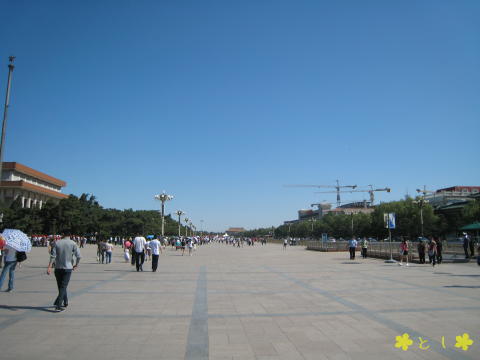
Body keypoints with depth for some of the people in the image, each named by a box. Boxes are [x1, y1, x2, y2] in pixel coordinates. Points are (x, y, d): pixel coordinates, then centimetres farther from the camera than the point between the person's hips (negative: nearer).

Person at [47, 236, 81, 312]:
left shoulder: (57, 243, -2)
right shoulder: (72, 243, -6)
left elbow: (53, 256, -8)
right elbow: (78, 256, -9)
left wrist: (49, 267, -8)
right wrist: (76, 265, 6)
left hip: (58, 268, 2)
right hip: (68, 268, -2)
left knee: (61, 286, 16)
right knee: (63, 287, -1)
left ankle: (65, 302, 28)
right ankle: (58, 305, -11)